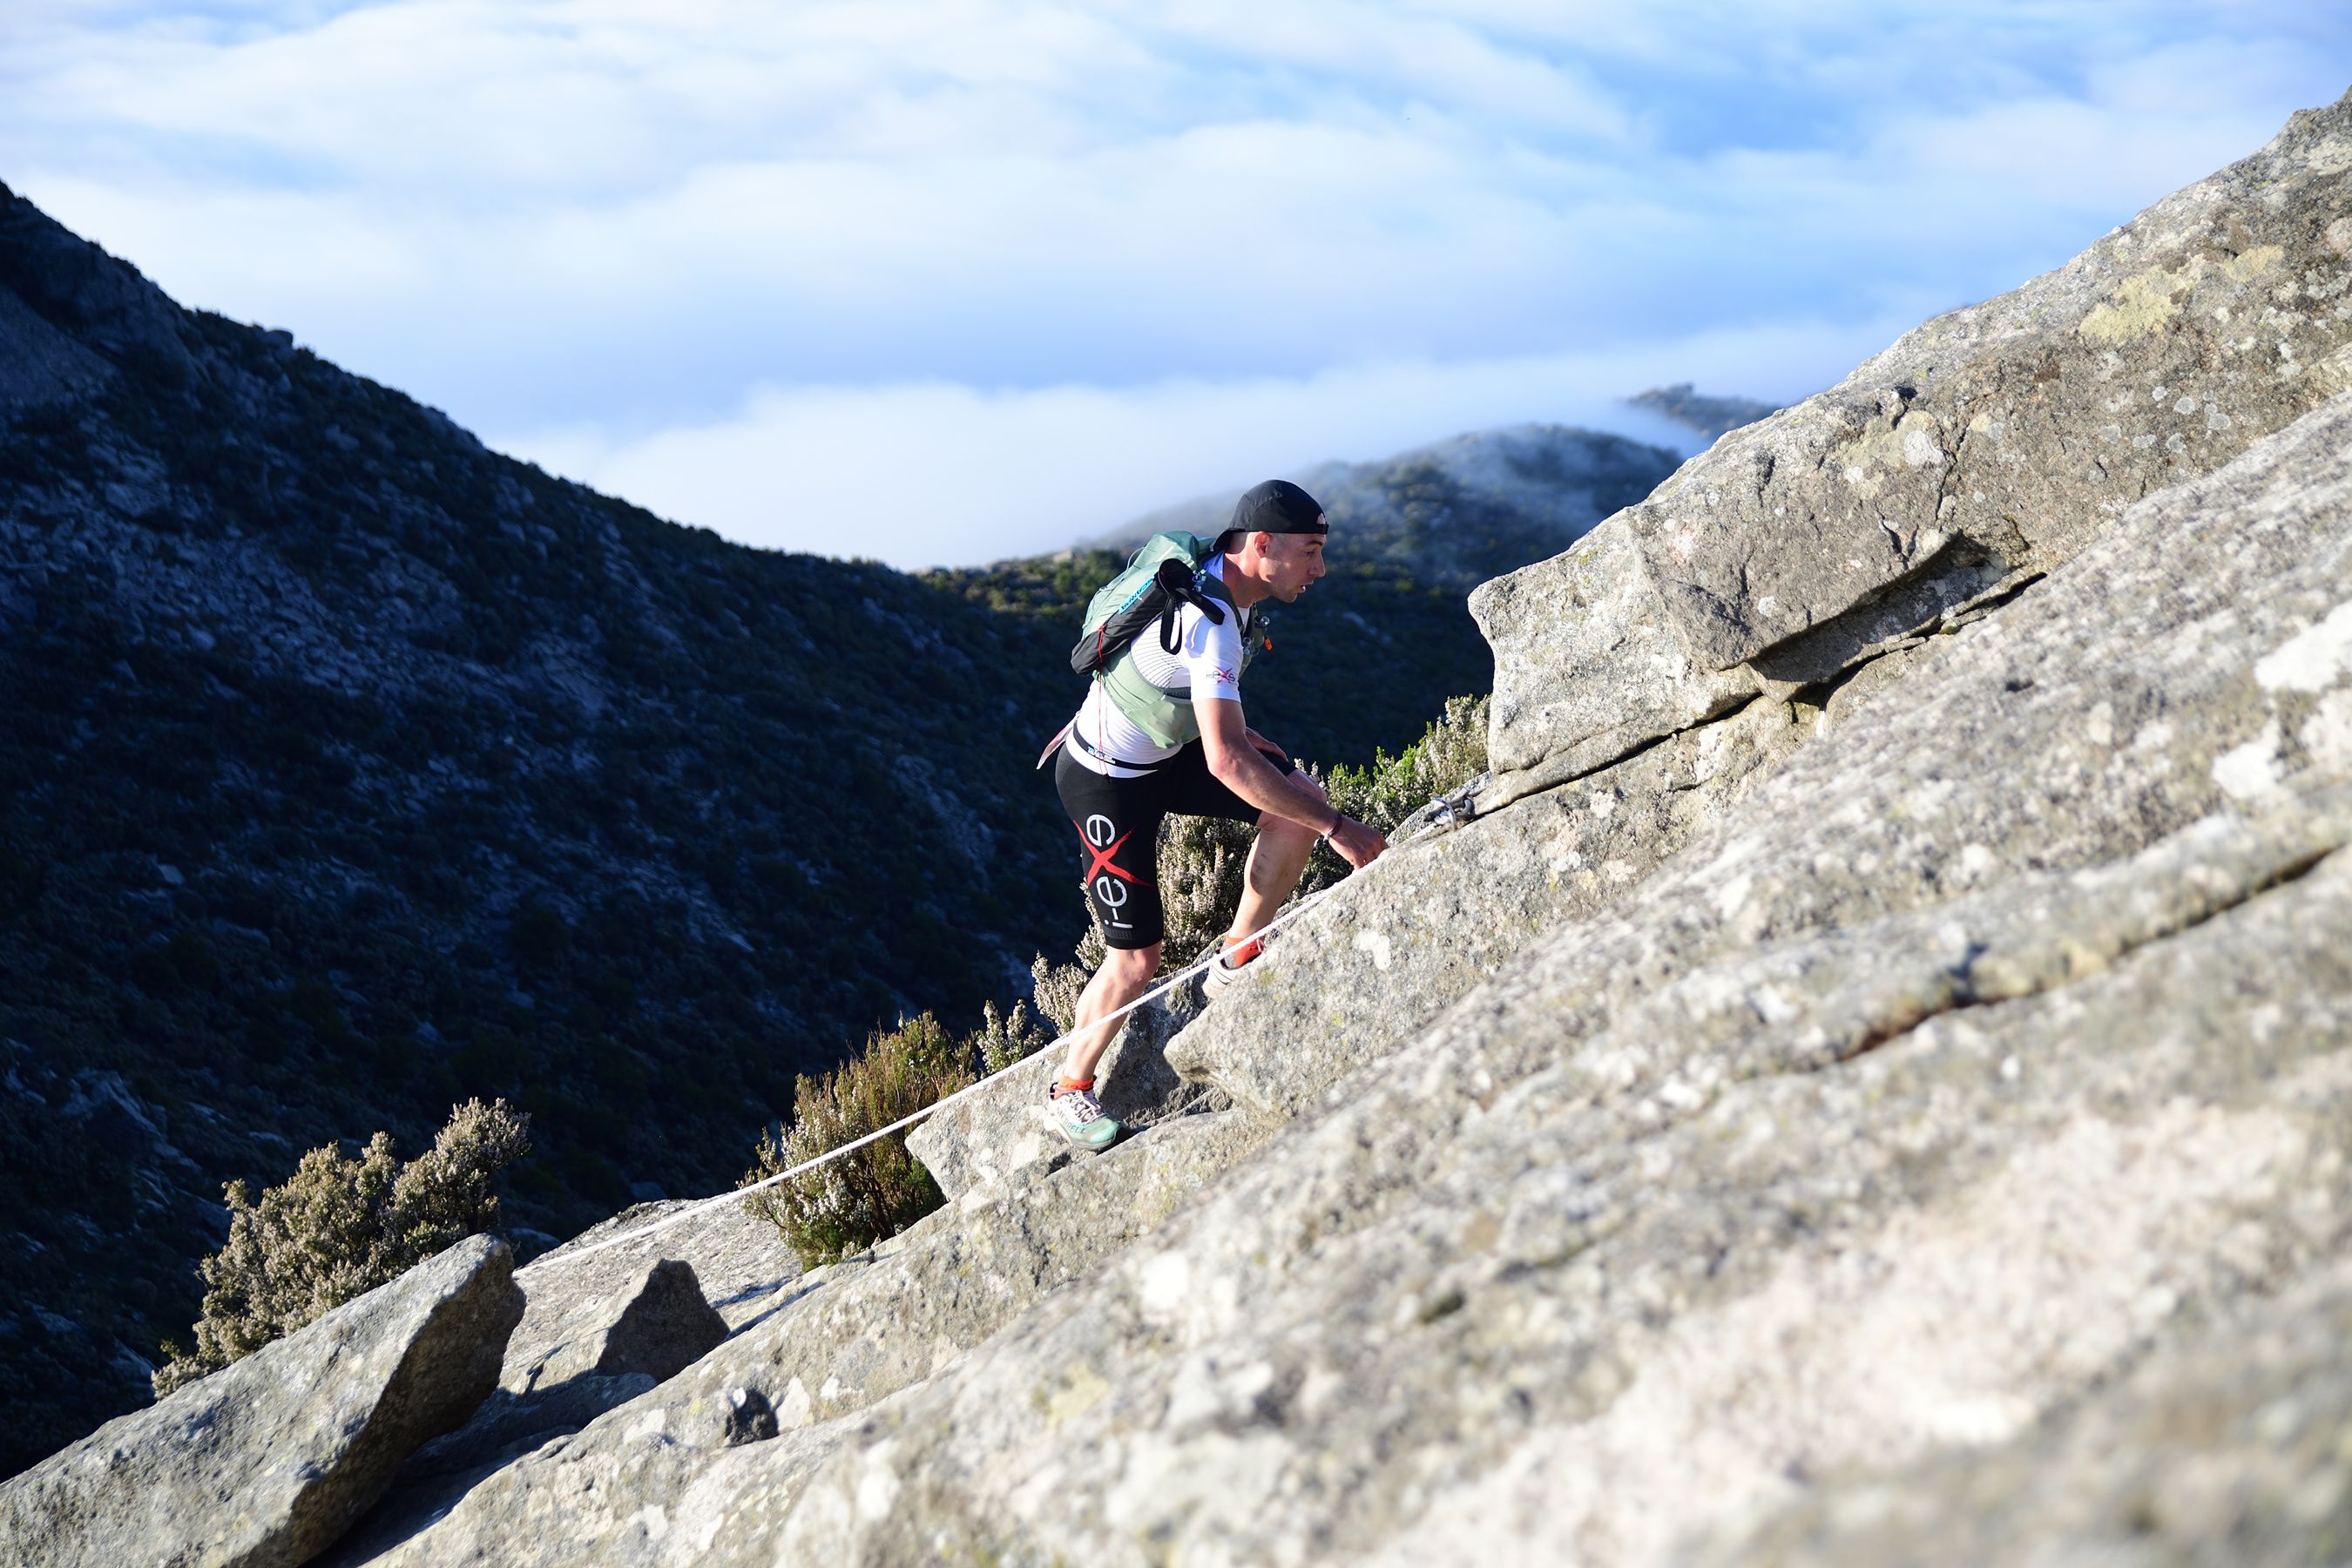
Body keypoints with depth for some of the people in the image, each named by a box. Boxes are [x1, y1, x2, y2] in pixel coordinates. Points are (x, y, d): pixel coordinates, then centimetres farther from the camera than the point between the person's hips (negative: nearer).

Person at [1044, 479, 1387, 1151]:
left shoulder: (1217, 578, -4)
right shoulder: (1209, 622, -33)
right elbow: (1227, 764, -40)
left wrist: (1234, 728, 7)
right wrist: (1337, 829, -36)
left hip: (1165, 750, 8)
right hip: (1107, 783, -8)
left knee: (1300, 797, -9)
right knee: (1137, 958, -5)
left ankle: (1237, 962, 5)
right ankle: (1069, 1094, 16)